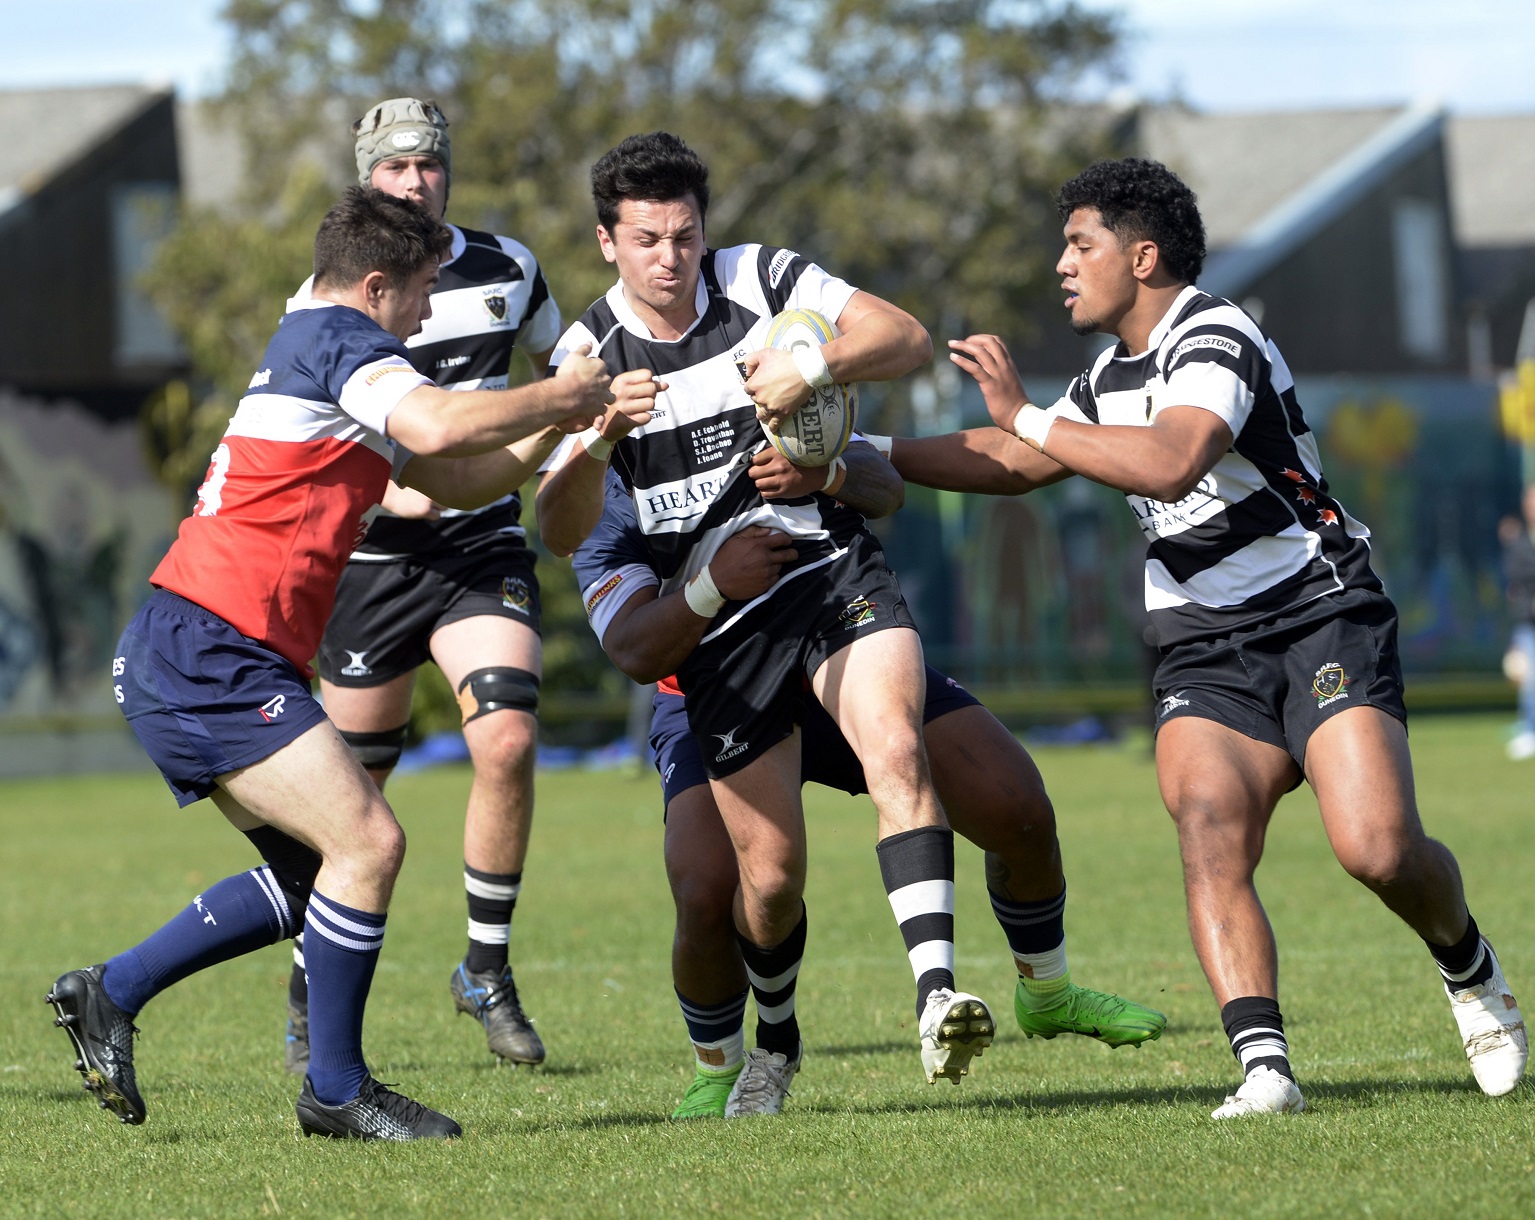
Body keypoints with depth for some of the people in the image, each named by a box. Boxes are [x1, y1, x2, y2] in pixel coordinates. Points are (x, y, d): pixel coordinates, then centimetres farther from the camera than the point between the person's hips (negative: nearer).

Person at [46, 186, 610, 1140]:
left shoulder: (314, 348, 24)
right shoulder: (337, 338, -7)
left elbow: (454, 480, 28)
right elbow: (441, 428, -26)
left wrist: (561, 425, 15)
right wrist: (557, 397, -10)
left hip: (180, 665, 11)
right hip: (207, 657, -11)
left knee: (315, 871, 14)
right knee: (368, 843, -13)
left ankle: (110, 994, 19)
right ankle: (336, 1089, -4)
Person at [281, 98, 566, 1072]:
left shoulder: (507, 268, 4)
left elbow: (563, 368, 23)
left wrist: (526, 452, 6)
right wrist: (389, 491, -25)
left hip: (483, 544, 2)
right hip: (373, 555, -2)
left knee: (508, 741, -19)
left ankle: (489, 971, -3)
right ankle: (311, 993, 22)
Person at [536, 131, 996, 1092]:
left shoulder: (764, 280, -1)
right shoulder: (588, 354, -2)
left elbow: (909, 340, -8)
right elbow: (561, 533, -12)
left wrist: (815, 366, -26)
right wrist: (600, 436, -32)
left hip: (835, 571, 0)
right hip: (720, 626, 1)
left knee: (895, 749, -29)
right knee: (771, 873, -1)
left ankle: (937, 992, -40)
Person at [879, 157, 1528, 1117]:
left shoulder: (1215, 341, -14)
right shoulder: (1113, 375, 16)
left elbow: (1171, 463, -32)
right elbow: (1016, 465, 27)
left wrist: (1027, 417, -25)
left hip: (1321, 616, -7)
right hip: (1206, 649, 7)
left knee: (1379, 848, -21)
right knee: (1209, 834, -22)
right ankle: (1264, 1065, -30)